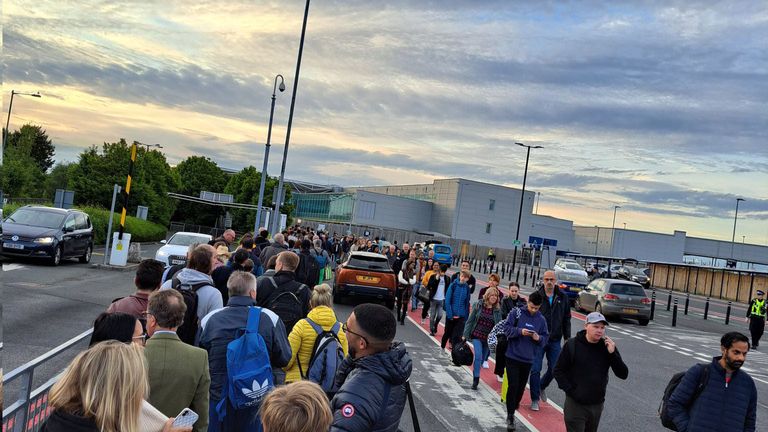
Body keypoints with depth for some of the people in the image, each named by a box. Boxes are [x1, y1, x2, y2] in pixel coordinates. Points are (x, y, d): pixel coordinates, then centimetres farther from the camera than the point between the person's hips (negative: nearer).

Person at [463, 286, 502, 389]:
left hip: (488, 339, 2)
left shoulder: (497, 310, -1)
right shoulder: (478, 305, -5)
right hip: (477, 336, -2)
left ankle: (475, 377, 33)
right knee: (478, 356, -16)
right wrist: (465, 334, -3)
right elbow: (470, 320, -1)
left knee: (482, 359, 11)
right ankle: (475, 380, -7)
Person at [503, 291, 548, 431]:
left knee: (521, 386, 12)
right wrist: (520, 331, -24)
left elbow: (545, 338, 6)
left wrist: (539, 338, -16)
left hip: (528, 359, 3)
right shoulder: (516, 313, -7)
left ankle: (514, 405, 32)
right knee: (513, 386, -6)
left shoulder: (541, 320, 2)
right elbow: (507, 328, -8)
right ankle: (510, 416, 4)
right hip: (513, 357, -3)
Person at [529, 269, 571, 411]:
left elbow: (567, 319, 10)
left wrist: (567, 337, 7)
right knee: (535, 370, -1)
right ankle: (535, 399, 12)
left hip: (555, 340, 3)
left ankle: (542, 387, 38)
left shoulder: (563, 297, 3)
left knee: (554, 369, 9)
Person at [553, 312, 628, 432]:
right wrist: (570, 390, -12)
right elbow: (558, 370, -2)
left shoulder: (608, 347, 0)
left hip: (597, 405, 4)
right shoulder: (572, 345, -7)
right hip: (575, 404, -3)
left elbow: (623, 374, -5)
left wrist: (612, 353, -17)